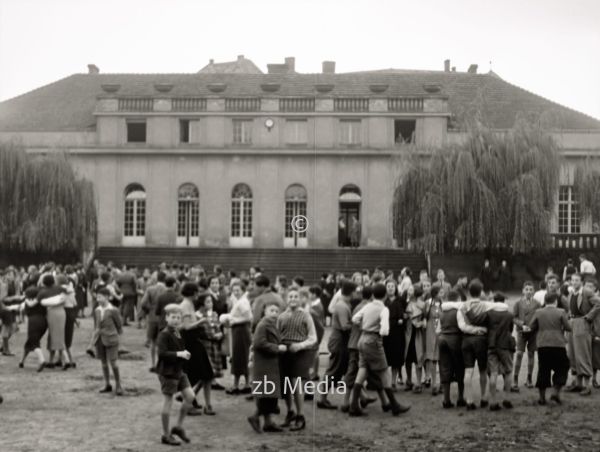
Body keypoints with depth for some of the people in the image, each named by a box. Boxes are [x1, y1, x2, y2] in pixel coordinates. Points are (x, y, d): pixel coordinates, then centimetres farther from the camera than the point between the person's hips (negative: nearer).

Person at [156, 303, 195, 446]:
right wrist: (178, 354, -31)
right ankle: (166, 435, 13)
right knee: (168, 402, 1)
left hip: (179, 370, 8)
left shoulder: (178, 334, 10)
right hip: (167, 372, -8)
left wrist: (185, 354, 7)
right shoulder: (164, 335, -16)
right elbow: (161, 353, -28)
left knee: (190, 396, 3)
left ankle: (179, 426, 18)